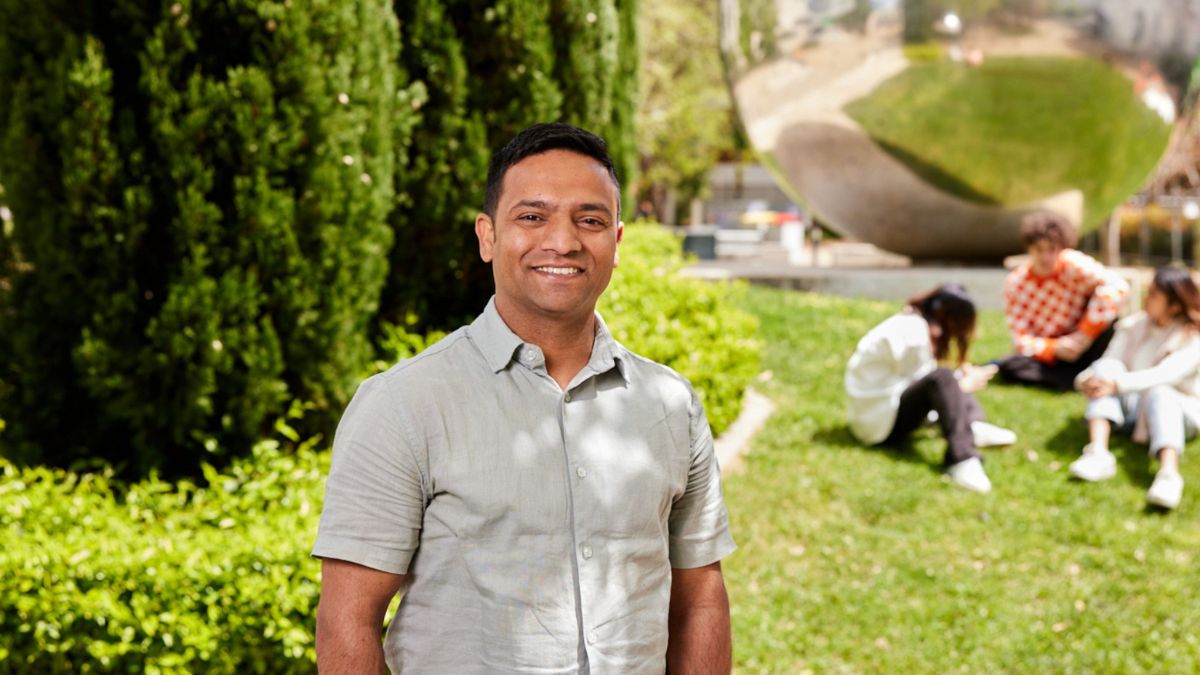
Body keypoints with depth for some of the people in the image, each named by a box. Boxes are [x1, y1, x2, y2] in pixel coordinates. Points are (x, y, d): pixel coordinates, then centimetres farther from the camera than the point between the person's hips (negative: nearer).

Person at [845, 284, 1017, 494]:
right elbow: (932, 382, -14)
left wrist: (962, 375, 5)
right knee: (942, 378, -31)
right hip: (879, 424, -11)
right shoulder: (914, 333, -19)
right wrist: (964, 384, 0)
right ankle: (961, 461, -43)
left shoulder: (910, 321, 10)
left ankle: (975, 428, -10)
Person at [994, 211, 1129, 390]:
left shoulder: (1075, 264, -15)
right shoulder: (1015, 283, -9)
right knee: (1008, 366, -29)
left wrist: (1086, 333, -31)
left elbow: (1117, 286, -31)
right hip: (1048, 356, 2)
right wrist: (1054, 348, -30)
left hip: (1083, 346, -2)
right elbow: (1021, 340, -11)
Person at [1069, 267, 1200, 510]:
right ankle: (1097, 453, -43)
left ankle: (1169, 473, -66)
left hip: (1178, 410, -4)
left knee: (1159, 392, -38)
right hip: (1131, 408, 4)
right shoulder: (1133, 326, 7)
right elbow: (1108, 368, -1)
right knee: (1107, 367, -22)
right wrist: (1085, 380, -24)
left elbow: (1163, 375, -26)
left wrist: (1117, 384, -38)